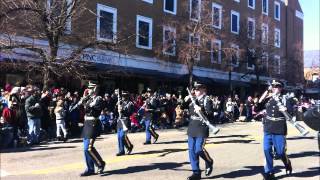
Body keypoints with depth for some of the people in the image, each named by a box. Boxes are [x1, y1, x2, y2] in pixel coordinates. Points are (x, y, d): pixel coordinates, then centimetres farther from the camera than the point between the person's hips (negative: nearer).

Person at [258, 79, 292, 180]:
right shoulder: (269, 98, 10)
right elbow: (260, 101, -6)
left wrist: (285, 110, -25)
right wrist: (267, 91, -6)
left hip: (279, 130, -3)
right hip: (268, 129, 3)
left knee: (280, 152, -1)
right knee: (267, 150, -2)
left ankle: (287, 164, 31)